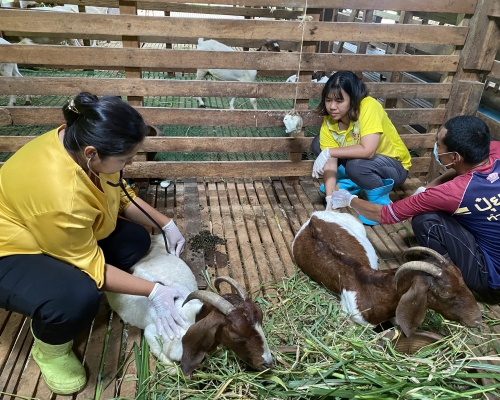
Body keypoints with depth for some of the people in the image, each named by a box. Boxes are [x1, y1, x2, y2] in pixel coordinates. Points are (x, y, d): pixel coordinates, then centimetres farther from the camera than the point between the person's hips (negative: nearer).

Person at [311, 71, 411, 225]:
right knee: (318, 144, -5)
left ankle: (380, 200, -8)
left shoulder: (368, 106, -29)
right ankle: (350, 184, 8)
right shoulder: (329, 122, -14)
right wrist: (330, 199, -27)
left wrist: (329, 152, -35)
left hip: (394, 166, -6)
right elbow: (330, 163, -19)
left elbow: (367, 151, -40)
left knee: (356, 165, -36)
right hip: (360, 158, 6)